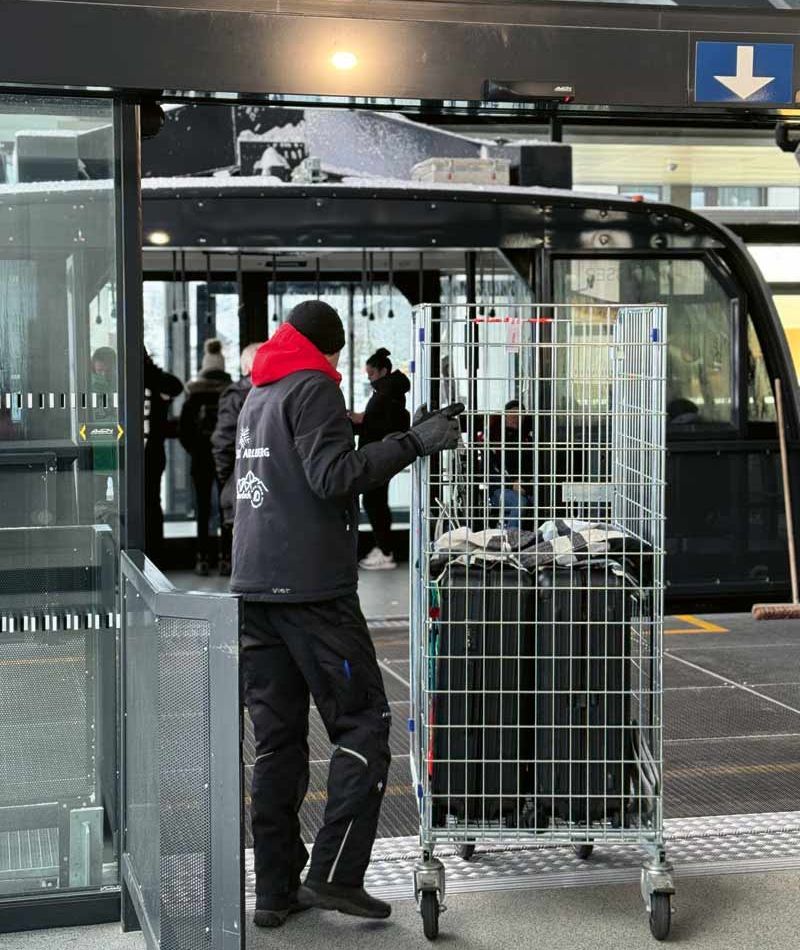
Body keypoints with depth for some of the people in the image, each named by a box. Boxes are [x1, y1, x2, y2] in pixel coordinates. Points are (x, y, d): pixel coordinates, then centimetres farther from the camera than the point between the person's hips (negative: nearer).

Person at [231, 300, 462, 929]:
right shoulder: (314, 387, -5)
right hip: (312, 588, -8)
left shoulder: (257, 395, 20)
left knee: (277, 739, 9)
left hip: (255, 587, 8)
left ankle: (274, 890, 10)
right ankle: (334, 876, -8)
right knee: (363, 725, -1)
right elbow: (332, 475, -17)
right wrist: (414, 443, -18)